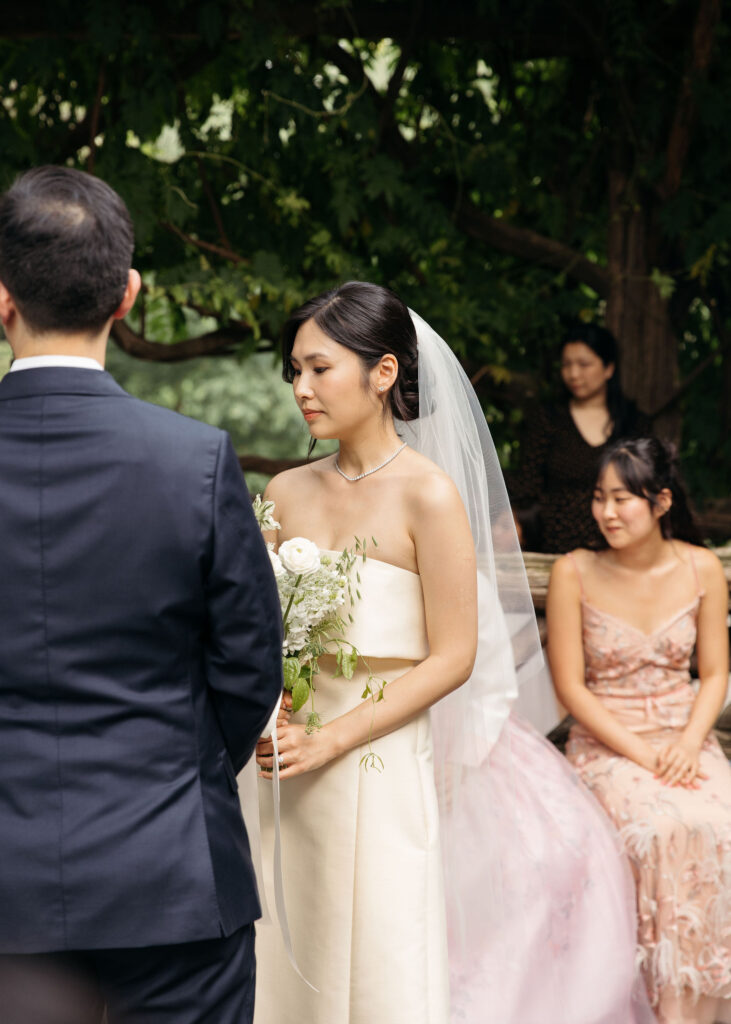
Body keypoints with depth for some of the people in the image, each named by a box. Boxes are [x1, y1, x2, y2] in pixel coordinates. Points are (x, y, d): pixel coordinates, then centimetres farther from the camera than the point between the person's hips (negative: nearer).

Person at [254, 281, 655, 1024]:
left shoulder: (428, 495, -10)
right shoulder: (286, 494, 6)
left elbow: (451, 658, -11)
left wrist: (331, 741, -16)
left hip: (382, 764, -5)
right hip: (287, 774, 5)